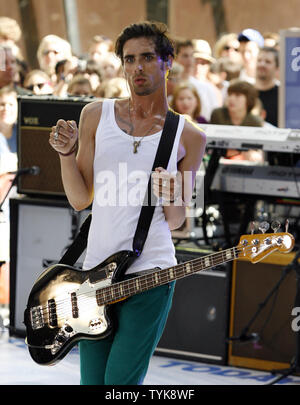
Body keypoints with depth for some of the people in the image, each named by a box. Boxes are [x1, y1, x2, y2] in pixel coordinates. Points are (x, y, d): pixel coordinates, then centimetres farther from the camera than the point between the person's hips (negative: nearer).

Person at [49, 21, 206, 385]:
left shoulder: (188, 137, 4)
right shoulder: (96, 115, 8)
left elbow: (175, 222, 8)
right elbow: (80, 199, 7)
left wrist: (170, 198, -13)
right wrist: (66, 152, -7)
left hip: (150, 274, -3)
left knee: (120, 384, -10)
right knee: (92, 381, 6)